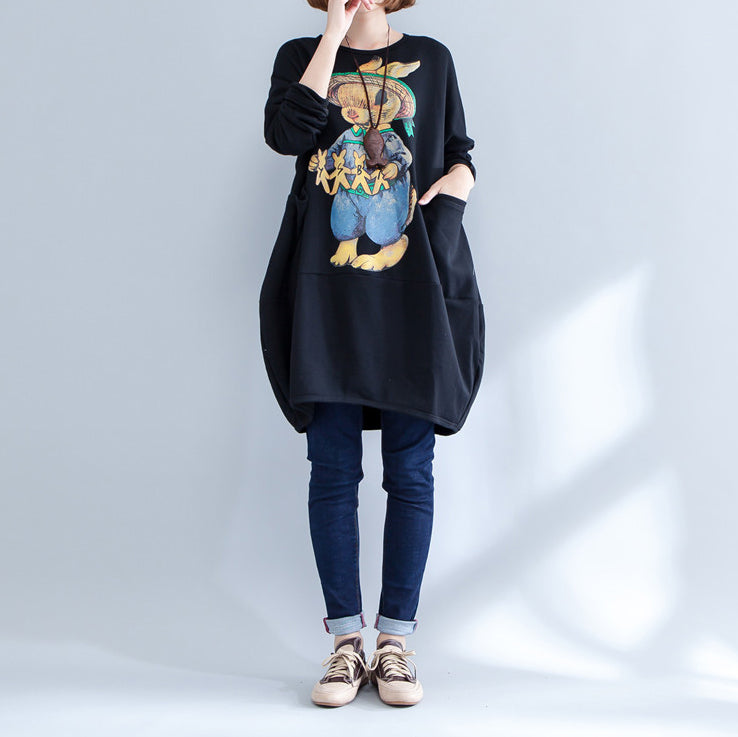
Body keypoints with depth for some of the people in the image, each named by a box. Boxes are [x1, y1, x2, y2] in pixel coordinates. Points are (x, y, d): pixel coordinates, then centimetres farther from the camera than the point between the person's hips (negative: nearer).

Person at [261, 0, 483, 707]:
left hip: (413, 293, 1)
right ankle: (346, 642, 13)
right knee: (333, 470, 1)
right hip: (326, 292, 0)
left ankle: (395, 641, 12)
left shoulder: (431, 59, 15)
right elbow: (285, 133, -7)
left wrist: (451, 187, -4)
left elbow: (461, 157, 18)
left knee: (409, 473, 1)